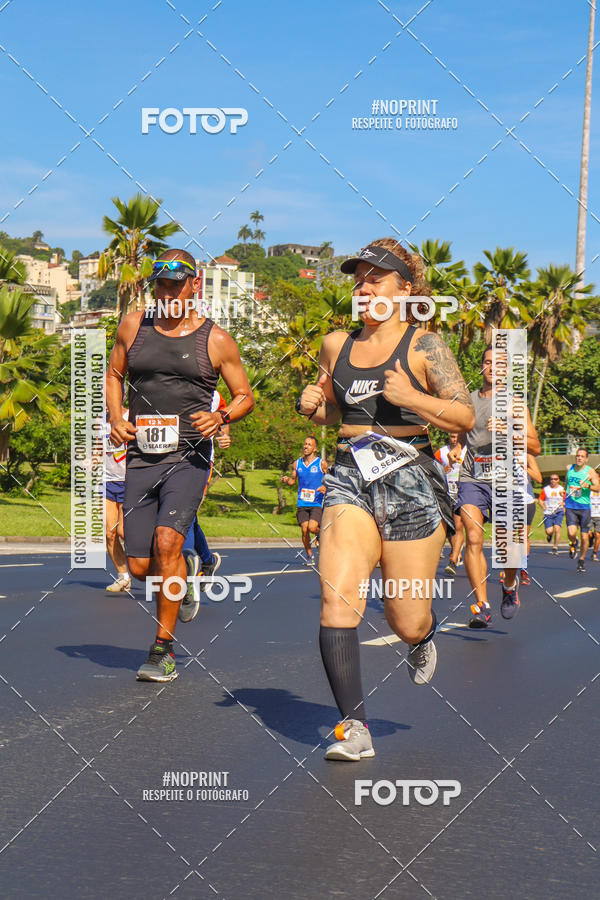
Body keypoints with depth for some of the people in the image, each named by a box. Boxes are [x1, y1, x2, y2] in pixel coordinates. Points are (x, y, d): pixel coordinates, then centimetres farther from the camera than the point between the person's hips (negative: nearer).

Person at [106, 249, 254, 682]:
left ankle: (163, 648, -11)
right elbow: (114, 374, 22)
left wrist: (220, 417, -11)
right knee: (140, 568, 2)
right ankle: (180, 580, 39)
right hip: (141, 456, 3)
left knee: (167, 541, -23)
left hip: (189, 455, -3)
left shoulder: (216, 340, 2)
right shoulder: (133, 326, 9)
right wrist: (116, 419, 6)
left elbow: (246, 397, 10)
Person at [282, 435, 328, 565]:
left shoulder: (321, 463, -1)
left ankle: (320, 533, 19)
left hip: (317, 502, -3)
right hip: (302, 503, 3)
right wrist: (286, 480, -5)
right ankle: (309, 556, 14)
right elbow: (293, 480, 18)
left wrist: (326, 487, -14)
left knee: (312, 528, -18)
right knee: (304, 530, -4)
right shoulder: (297, 463, 8)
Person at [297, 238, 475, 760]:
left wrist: (414, 399, -20)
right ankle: (355, 728, -14)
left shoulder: (424, 346, -2)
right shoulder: (336, 345, 12)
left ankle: (424, 639, 44)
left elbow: (466, 417, -5)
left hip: (411, 482, -3)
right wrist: (311, 407, 5)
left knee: (407, 622, 3)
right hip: (351, 480, 3)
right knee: (337, 598, -17)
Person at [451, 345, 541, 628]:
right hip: (472, 478, 2)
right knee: (473, 538, -16)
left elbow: (535, 447, 4)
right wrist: (455, 452, 7)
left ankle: (510, 584, 28)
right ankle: (481, 605, -17)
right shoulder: (468, 401, 15)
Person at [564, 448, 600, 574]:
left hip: (584, 507, -1)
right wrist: (564, 501, 26)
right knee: (572, 533, -19)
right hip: (570, 507, 1)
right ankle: (572, 544, 17)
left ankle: (581, 561, 21)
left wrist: (588, 485, -33)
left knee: (584, 536, 1)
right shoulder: (569, 468, 9)